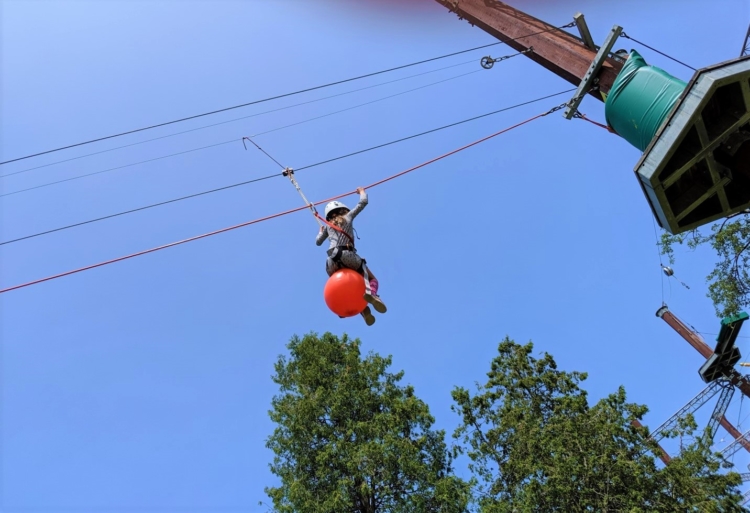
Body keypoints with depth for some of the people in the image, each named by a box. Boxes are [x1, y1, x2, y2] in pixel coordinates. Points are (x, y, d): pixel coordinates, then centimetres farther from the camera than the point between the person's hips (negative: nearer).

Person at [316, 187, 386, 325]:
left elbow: (318, 242, 40)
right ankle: (371, 293, -29)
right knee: (371, 279, 9)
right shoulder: (348, 217, 22)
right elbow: (363, 202, 27)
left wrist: (321, 231, 60)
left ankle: (362, 308, -6)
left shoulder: (328, 226, 29)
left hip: (331, 260, 3)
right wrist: (362, 192, 48)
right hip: (347, 255, -3)